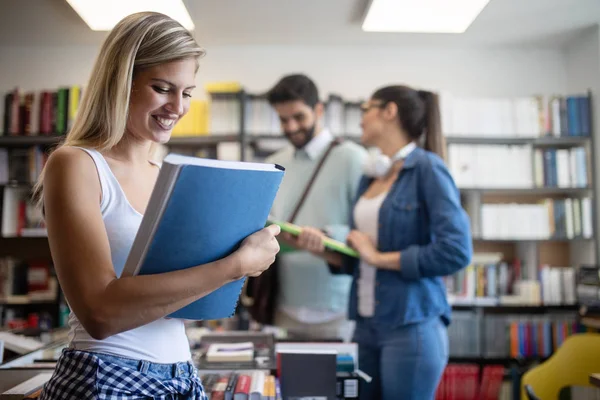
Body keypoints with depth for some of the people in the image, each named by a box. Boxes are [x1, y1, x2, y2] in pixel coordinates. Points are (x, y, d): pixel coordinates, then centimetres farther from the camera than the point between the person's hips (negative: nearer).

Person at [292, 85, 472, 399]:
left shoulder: (427, 168, -9)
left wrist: (380, 257, -13)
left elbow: (456, 251, -19)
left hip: (411, 326, -6)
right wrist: (322, 249, -3)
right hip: (366, 325, 7)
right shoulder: (369, 176, 11)